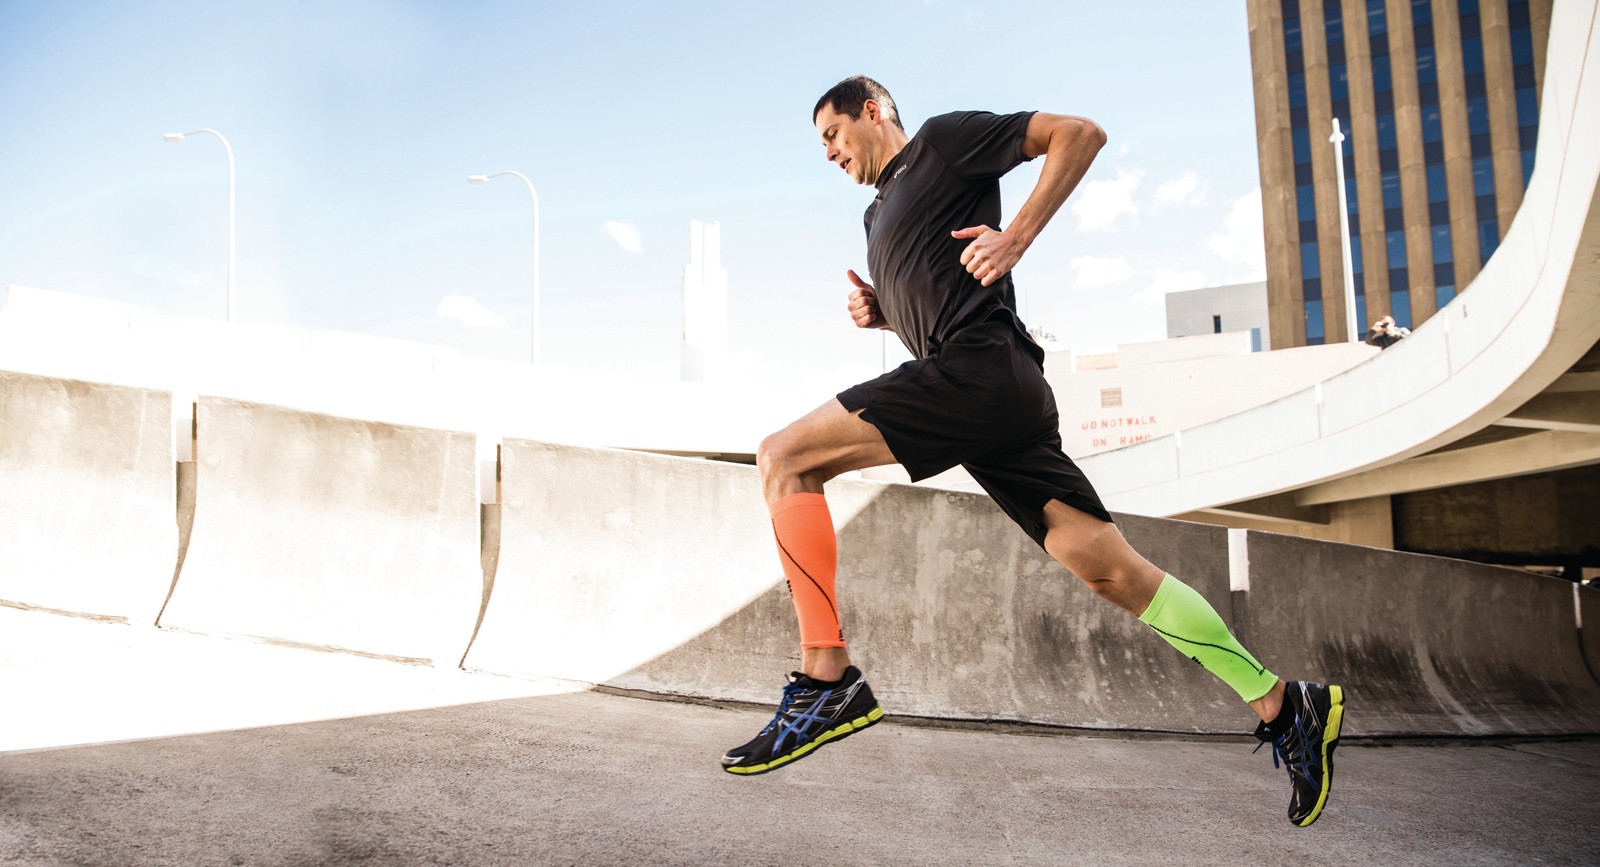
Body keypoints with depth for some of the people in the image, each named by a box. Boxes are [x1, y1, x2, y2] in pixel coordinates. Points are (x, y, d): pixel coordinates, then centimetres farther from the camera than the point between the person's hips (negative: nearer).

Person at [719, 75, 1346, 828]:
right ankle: (1281, 705, 4)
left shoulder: (943, 140, 8)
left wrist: (1015, 237, -10)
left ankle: (825, 679, -19)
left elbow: (1079, 133, 0)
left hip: (979, 370, -9)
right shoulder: (879, 215, 32)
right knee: (1110, 568, 0)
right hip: (997, 399, 9)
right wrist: (878, 312, 17)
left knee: (784, 458, -14)